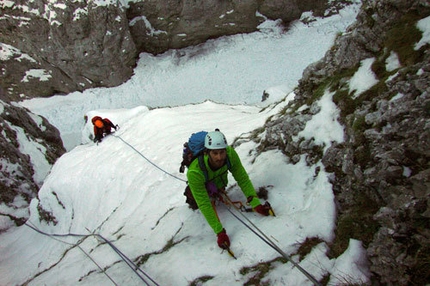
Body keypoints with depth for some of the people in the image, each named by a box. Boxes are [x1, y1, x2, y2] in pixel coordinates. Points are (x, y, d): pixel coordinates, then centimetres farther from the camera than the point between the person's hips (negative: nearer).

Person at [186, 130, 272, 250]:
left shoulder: (230, 154, -40)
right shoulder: (194, 172, -48)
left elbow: (242, 178, -30)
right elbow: (204, 204, -45)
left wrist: (256, 204, -38)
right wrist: (220, 232, -47)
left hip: (219, 178, 2)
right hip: (201, 182, -2)